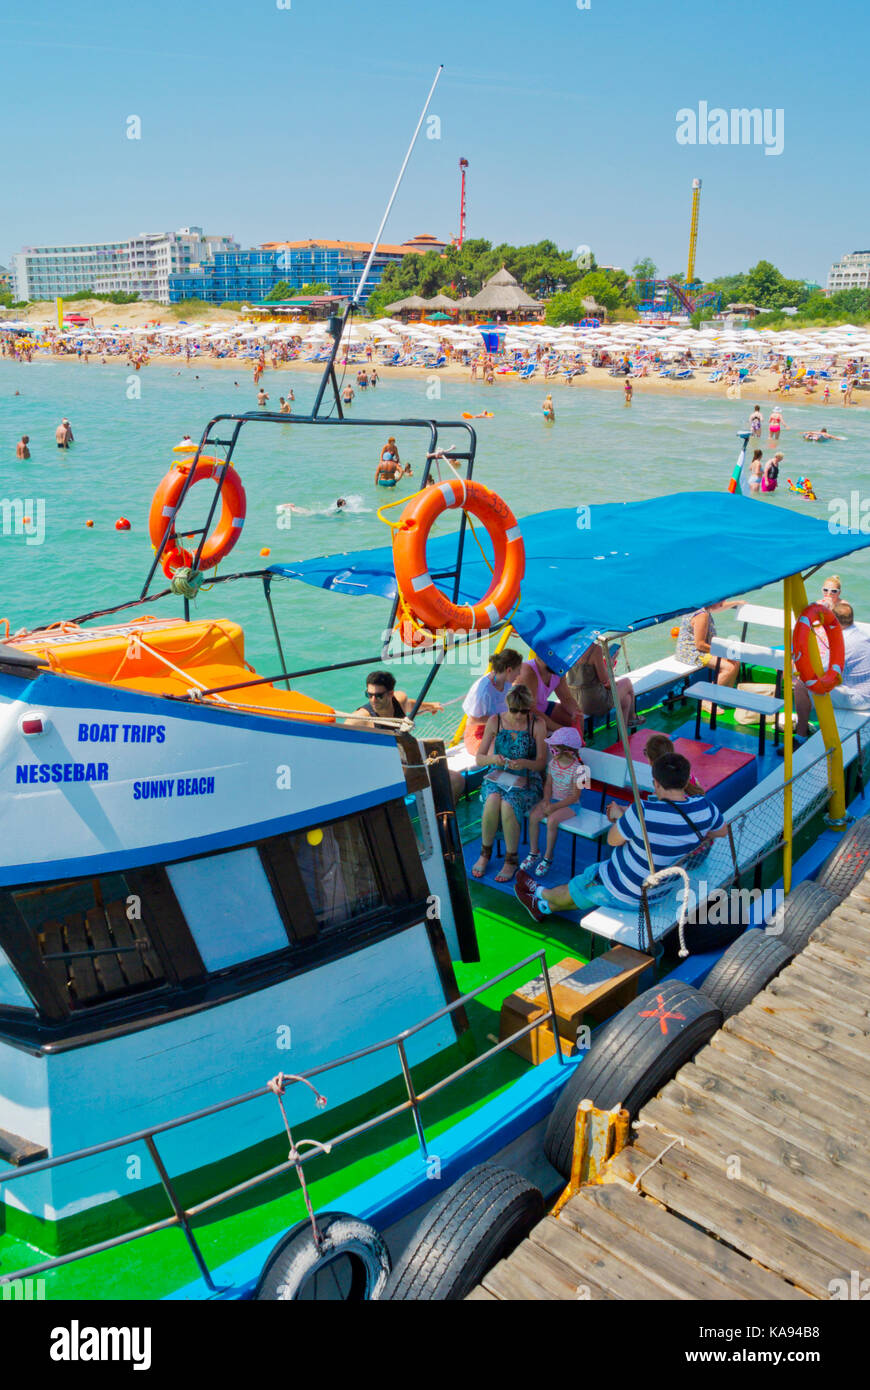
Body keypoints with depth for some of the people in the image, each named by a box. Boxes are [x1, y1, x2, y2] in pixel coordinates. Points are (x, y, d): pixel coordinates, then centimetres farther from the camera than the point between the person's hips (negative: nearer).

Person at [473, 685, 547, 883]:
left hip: (526, 780, -2)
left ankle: (511, 859, -14)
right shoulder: (495, 721, -2)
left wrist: (524, 763, -28)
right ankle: (485, 853, -11)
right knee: (492, 800, -33)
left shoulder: (537, 724, -7)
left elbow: (541, 763, -6)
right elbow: (479, 759, 0)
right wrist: (492, 759, -23)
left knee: (507, 804, -34)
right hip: (498, 777, 2)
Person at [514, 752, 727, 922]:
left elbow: (612, 840, -16)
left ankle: (541, 895, 54)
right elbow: (722, 830, 7)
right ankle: (544, 906, 50)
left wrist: (619, 816, 6)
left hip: (626, 894, -6)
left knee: (575, 888, 25)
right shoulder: (704, 808, -16)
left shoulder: (642, 813, -33)